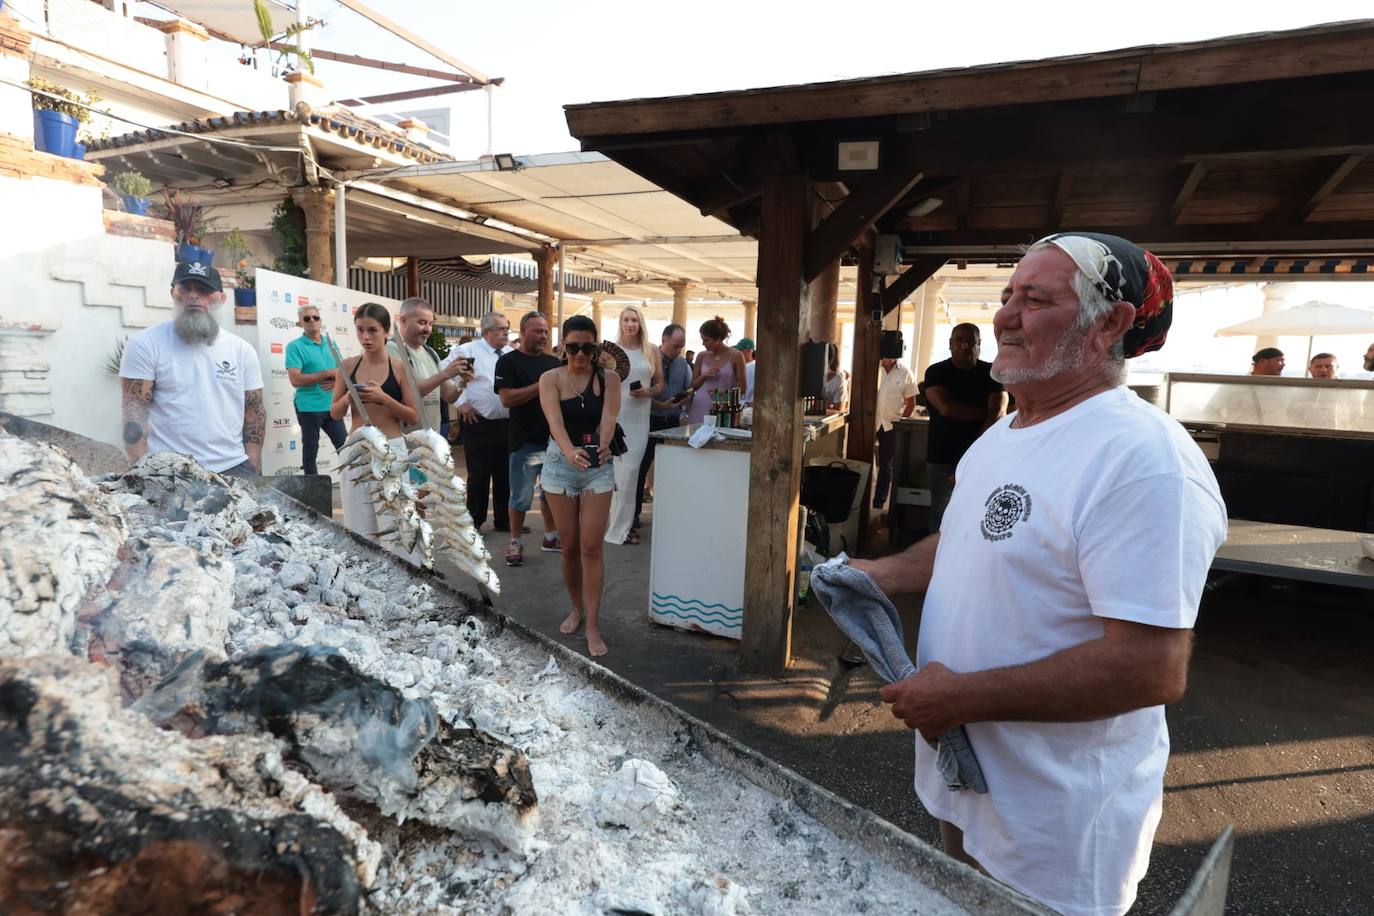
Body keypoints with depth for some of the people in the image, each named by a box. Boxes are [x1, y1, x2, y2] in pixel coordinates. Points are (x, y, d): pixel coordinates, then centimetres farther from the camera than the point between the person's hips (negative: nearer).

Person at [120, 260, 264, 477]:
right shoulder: (145, 344, -1)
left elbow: (254, 412, 9)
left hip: (234, 468, 3)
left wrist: (253, 469, 2)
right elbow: (135, 411, -4)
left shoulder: (242, 350, 8)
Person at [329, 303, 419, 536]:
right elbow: (335, 413, 10)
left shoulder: (400, 367, -2)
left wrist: (384, 398, -17)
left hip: (391, 449, -2)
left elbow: (413, 416, -3)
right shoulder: (349, 366, 5)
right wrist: (346, 400, -11)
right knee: (358, 528, 3)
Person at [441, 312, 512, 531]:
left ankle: (503, 520, 25)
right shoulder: (467, 351, -5)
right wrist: (461, 402, -10)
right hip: (479, 423, -5)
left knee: (504, 474, 12)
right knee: (478, 475, 3)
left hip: (507, 423, 5)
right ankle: (474, 522, 16)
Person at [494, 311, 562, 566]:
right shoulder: (508, 361, -4)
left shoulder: (554, 362, 11)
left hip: (555, 438, 5)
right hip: (526, 442, -5)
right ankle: (515, 543, 16)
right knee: (521, 497, 2)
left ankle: (550, 537, 28)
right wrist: (542, 385, -19)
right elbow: (506, 399, -16)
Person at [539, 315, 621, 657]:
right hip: (560, 464, 1)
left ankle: (593, 625, 6)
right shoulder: (551, 379, -3)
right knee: (569, 546, 10)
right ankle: (577, 608, 32)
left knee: (591, 547, -3)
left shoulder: (608, 380, -1)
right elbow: (555, 421, -20)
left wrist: (603, 445, -39)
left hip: (598, 466, -1)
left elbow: (608, 418, -17)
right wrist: (570, 451, -40)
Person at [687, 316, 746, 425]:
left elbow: (742, 387, 1)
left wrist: (724, 392, -16)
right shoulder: (702, 356, 9)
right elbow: (693, 385, 14)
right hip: (700, 409, 3)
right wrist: (704, 376, -5)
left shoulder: (736, 356, -1)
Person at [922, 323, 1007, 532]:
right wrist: (985, 411, -2)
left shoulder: (992, 373, 5)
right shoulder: (936, 372, 4)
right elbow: (947, 409, -12)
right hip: (942, 459, 0)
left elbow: (997, 415, -6)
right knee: (940, 515, 2)